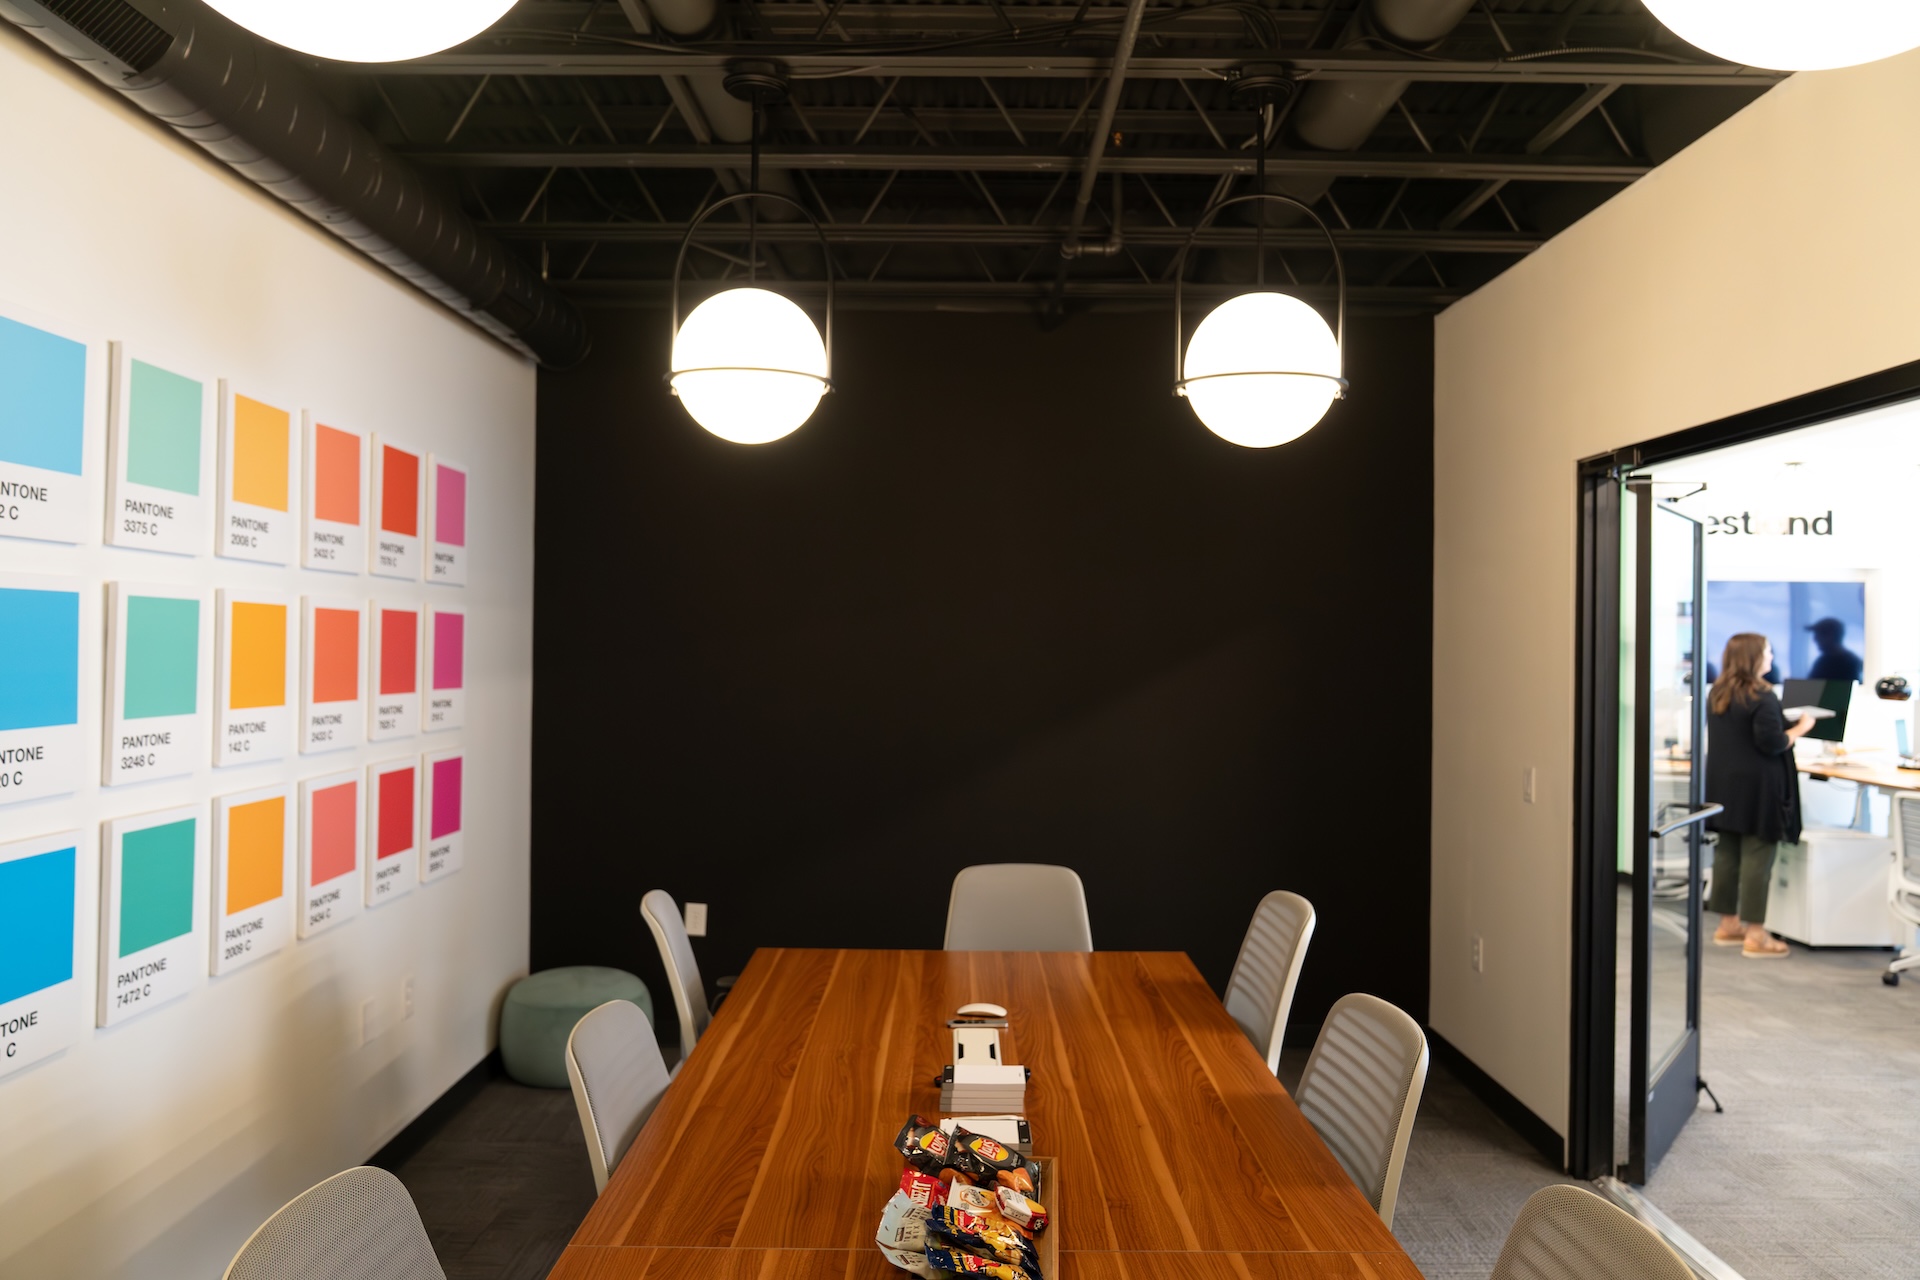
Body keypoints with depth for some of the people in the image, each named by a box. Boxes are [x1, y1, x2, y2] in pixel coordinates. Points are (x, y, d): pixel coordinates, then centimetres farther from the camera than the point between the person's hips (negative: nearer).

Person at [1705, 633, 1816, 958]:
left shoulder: (1716, 694, 9)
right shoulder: (1762, 697, -16)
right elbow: (1773, 744, -17)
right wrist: (1801, 727, -3)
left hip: (1723, 785, 8)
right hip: (1757, 788, -8)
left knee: (1727, 853, 13)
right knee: (1757, 858, -3)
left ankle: (1728, 925, 22)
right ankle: (1755, 936, 1)